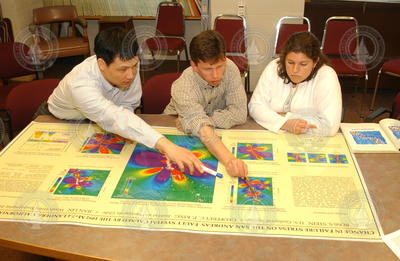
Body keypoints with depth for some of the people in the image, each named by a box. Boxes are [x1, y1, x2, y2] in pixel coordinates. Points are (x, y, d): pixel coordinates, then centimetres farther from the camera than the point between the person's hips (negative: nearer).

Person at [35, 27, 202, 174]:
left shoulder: (130, 64, -27)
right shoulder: (80, 84, -43)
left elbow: (128, 104, -12)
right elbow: (115, 119, -56)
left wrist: (123, 123, -36)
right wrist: (166, 145, -66)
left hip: (90, 121, 3)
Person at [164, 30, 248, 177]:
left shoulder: (230, 69, -21)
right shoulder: (182, 88, -32)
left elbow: (240, 113, -21)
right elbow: (202, 130, -45)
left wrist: (207, 120, -28)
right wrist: (229, 160, -58)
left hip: (220, 130, 3)